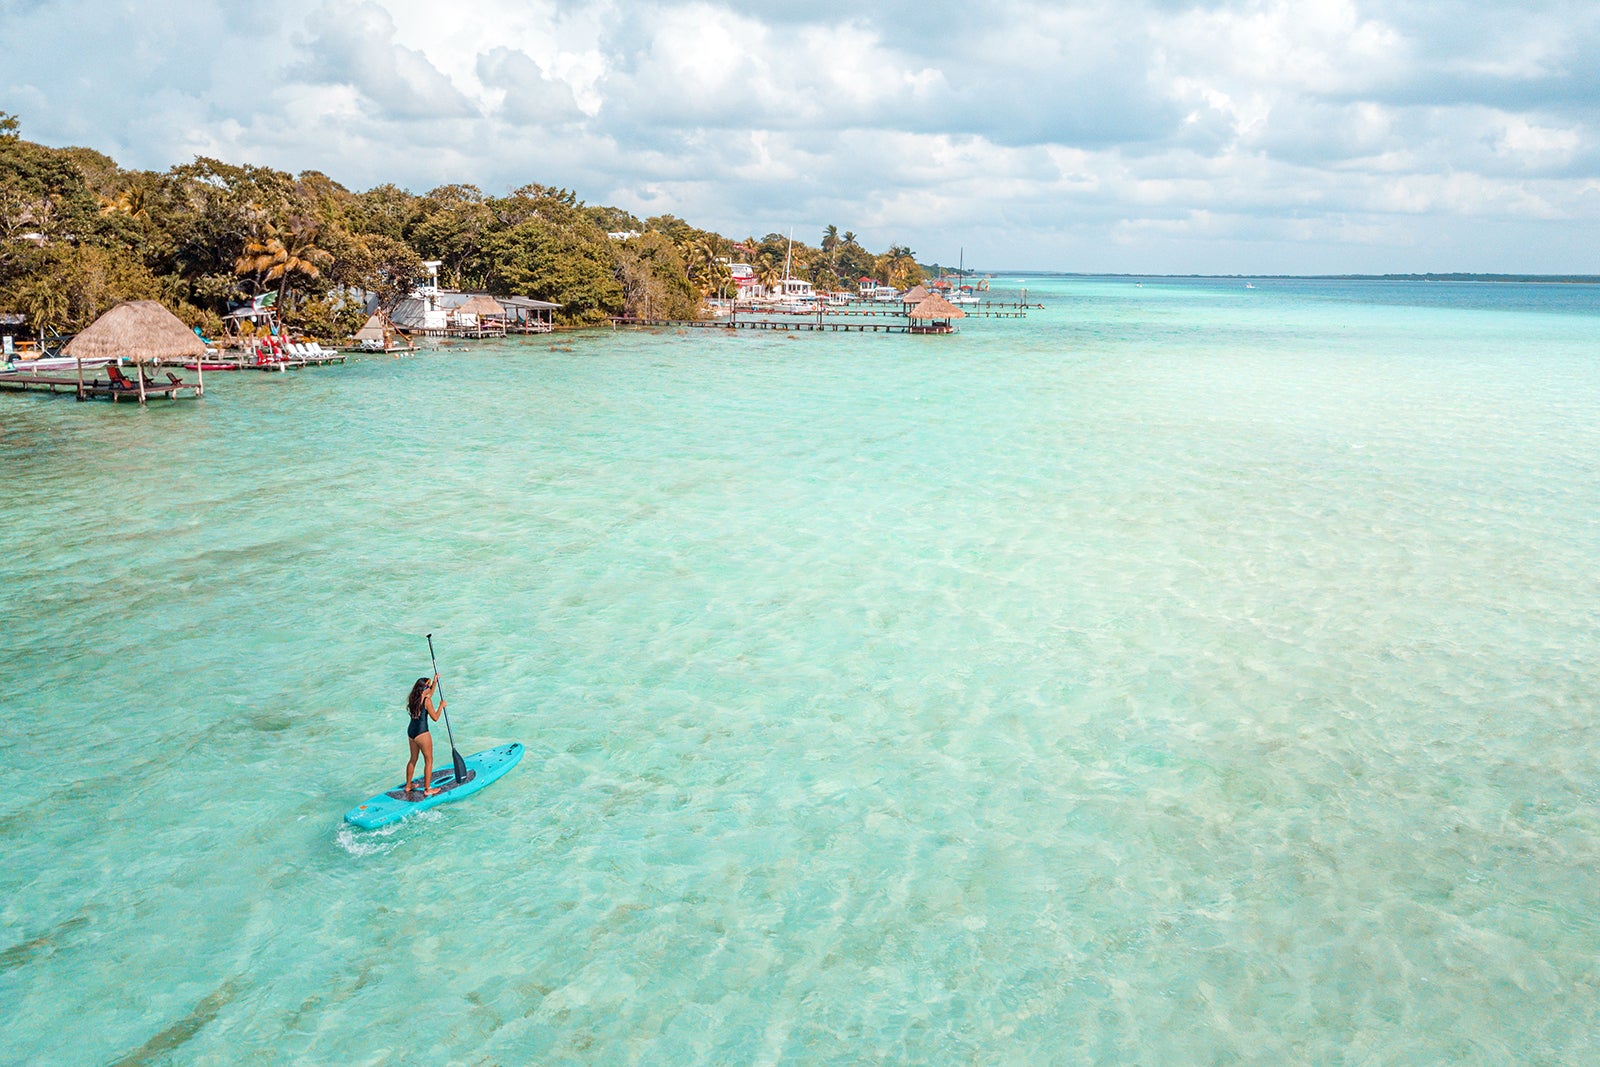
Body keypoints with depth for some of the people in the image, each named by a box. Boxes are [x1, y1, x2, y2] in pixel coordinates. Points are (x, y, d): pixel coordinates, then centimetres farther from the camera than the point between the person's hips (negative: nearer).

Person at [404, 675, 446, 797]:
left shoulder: (413, 698, 7)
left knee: (413, 759, 23)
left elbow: (429, 695, 26)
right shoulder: (427, 701, -16)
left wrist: (435, 682, 26)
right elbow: (435, 718, -10)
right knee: (429, 760, 5)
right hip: (421, 733, -8)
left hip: (411, 731, 8)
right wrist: (441, 706, 2)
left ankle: (408, 786, 33)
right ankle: (427, 789, 9)